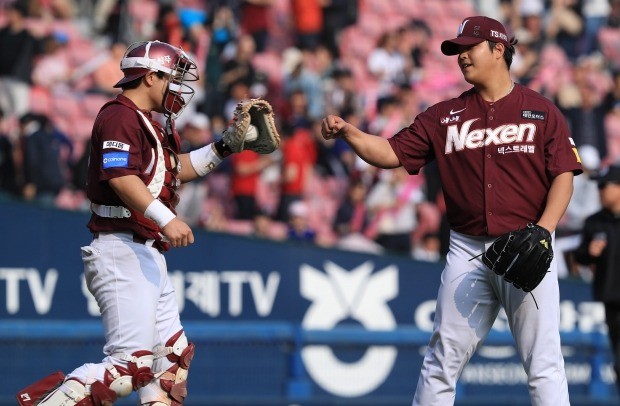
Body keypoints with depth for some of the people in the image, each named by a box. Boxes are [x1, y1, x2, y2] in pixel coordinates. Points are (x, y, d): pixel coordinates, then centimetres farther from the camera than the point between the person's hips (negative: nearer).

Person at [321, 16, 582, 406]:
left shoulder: (541, 111, 3)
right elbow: (390, 153, 7)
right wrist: (348, 132, -10)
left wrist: (542, 232, -15)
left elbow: (563, 176, -1)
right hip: (468, 252, 3)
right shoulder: (444, 116, 11)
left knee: (544, 364, -5)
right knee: (443, 361, 4)